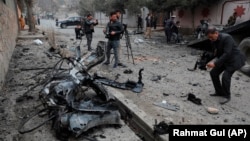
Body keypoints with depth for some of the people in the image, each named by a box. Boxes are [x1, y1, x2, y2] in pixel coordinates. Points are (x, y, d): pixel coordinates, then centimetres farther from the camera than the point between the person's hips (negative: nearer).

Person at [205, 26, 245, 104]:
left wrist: (215, 64, -38)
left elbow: (227, 54, -34)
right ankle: (219, 92, 17)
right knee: (213, 73, 3)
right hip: (224, 59, 8)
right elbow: (217, 53, 6)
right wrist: (213, 61, -15)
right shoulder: (213, 41, -3)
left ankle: (227, 96, 0)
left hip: (234, 59, -8)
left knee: (226, 76, -20)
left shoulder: (227, 38, -28)